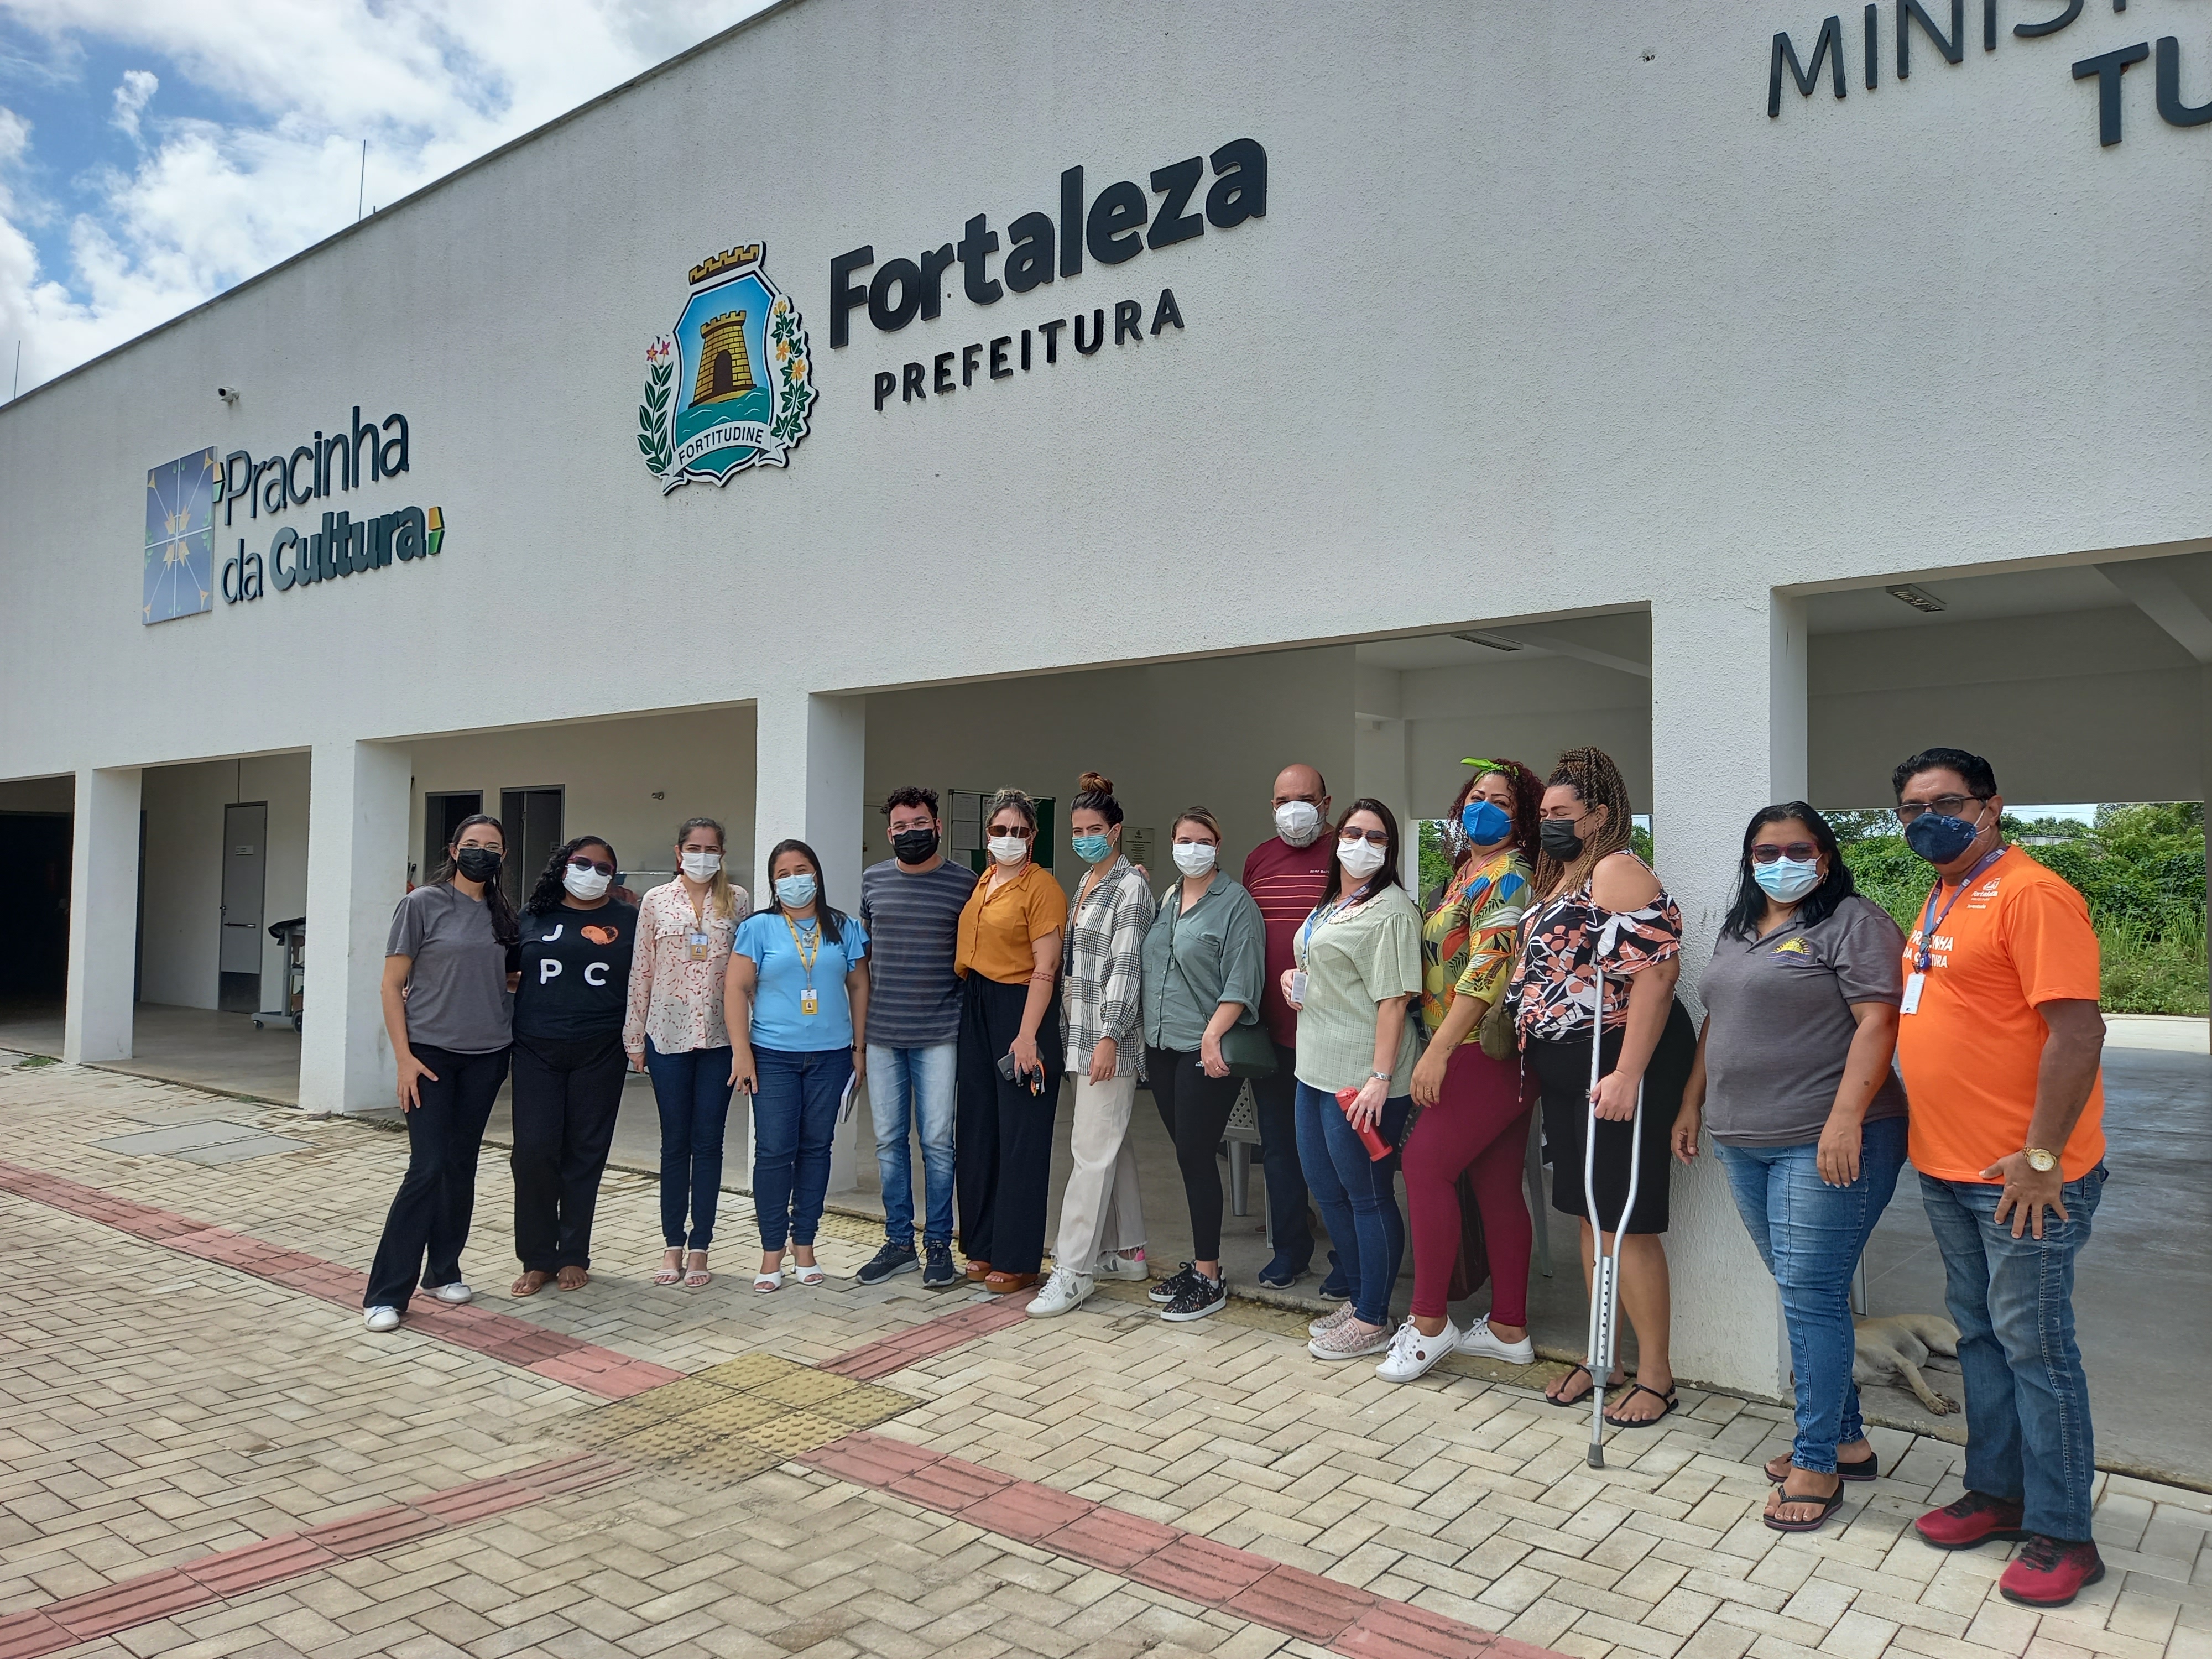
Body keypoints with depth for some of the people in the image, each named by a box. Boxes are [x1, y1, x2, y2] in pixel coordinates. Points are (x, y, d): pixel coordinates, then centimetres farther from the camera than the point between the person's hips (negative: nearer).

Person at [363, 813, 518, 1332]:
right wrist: (404, 1057, -11)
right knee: (428, 1169, -9)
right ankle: (386, 1294, -1)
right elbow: (392, 985, -5)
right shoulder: (422, 904, -5)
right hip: (430, 1053, -4)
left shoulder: (503, 915, 8)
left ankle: (443, 1271, 24)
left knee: (462, 1167, 11)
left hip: (487, 1056, 5)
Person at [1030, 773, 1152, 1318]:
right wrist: (1069, 1029, 16)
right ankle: (1127, 1251, 24)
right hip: (1080, 1032, 9)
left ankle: (1073, 1270, -3)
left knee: (1093, 1148, -7)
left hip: (1108, 1036, -9)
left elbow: (1126, 967, -16)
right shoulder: (1084, 884, 16)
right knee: (1111, 1143, 15)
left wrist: (1109, 1037, -21)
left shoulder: (1130, 887, -10)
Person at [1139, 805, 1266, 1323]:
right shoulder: (1166, 900, 15)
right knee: (1188, 1155, 12)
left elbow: (1242, 979, -14)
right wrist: (1143, 1035, 16)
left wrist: (1213, 1034, -22)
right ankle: (1200, 1263, 22)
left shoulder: (1235, 902, -6)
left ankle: (1209, 1279, 5)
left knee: (1195, 1156, -5)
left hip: (1206, 1051, -7)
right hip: (1162, 1047, 7)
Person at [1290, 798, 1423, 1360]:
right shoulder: (1329, 905, 15)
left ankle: (1372, 1322, 14)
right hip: (1316, 1068, 10)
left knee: (1368, 1197, 2)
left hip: (1360, 1079, -10)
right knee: (1327, 1189, 17)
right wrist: (1293, 977, 8)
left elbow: (1394, 999, -19)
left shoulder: (1391, 910, -13)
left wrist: (1380, 1079, -24)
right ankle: (1357, 1299, 32)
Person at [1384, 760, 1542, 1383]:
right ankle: (1509, 1329, 17)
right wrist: (1438, 1050, 15)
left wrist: (1437, 1051, -21)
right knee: (1495, 1185, 10)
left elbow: (1487, 970, -20)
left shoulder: (1507, 876, -11)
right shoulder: (1467, 874, 17)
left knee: (1426, 1163, -10)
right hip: (1475, 1056, 9)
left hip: (1486, 1052, -9)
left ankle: (1428, 1324, -2)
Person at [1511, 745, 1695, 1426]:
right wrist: (1540, 1063, 16)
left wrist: (1628, 1075, -27)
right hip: (1566, 1073, 9)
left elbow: (1657, 972, -23)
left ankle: (1656, 1376, 12)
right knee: (1590, 1216, 16)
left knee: (1625, 1223, -2)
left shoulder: (1618, 872, -14)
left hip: (1616, 1069, -9)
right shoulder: (1560, 878, 15)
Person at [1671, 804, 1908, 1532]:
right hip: (1746, 1143, 8)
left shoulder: (1854, 924, -7)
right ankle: (1847, 1439, 24)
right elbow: (1717, 1024, 24)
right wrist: (1692, 1104, 20)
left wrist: (1845, 1121, -24)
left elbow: (1877, 1022, -16)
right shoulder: (1737, 931, 17)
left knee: (1811, 1294, -5)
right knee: (1803, 1292, 13)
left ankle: (1816, 1462, 5)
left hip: (1827, 1144, -8)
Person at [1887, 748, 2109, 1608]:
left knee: (2034, 1346, 2)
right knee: (1979, 1335, 17)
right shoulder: (1939, 902, 13)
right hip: (1946, 1167, 9)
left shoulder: (2031, 895, -16)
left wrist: (2040, 1157, -20)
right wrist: (1937, 1141, 17)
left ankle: (2063, 1533, 15)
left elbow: (2079, 1031, -21)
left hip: (2022, 1174, -9)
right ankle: (1997, 1491, 31)